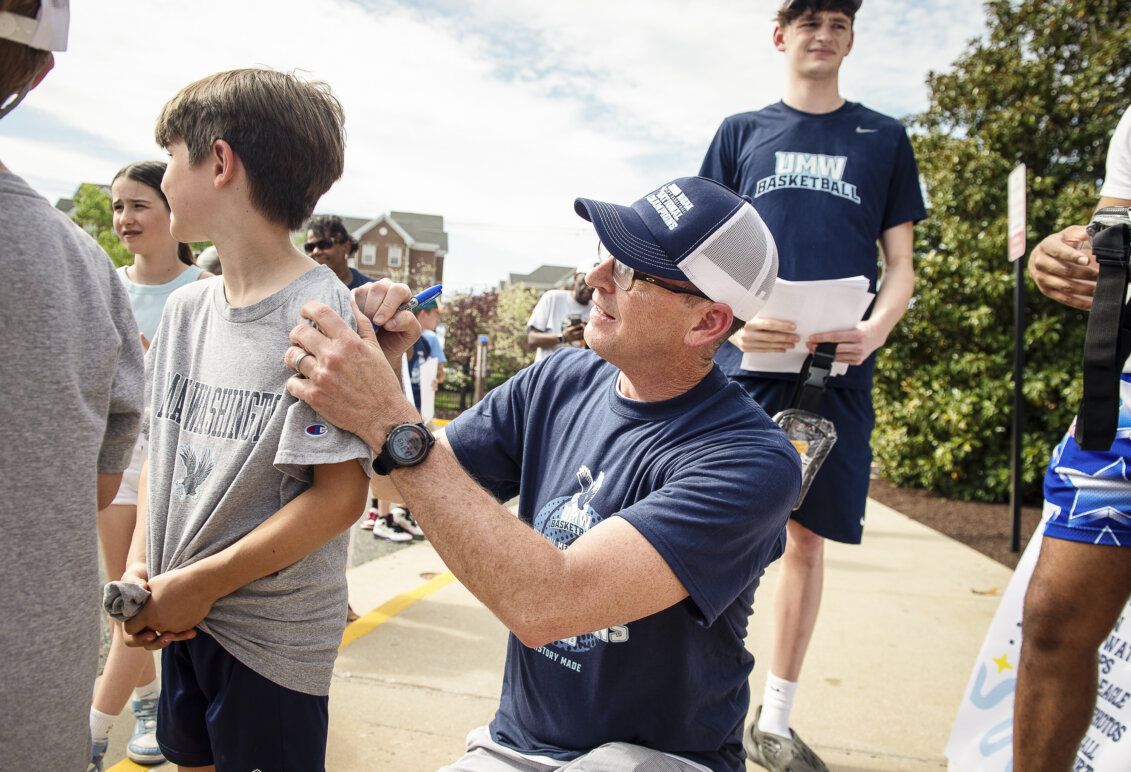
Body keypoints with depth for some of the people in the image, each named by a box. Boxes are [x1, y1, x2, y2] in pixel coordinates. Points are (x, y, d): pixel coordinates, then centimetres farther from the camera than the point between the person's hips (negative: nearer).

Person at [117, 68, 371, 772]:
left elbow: (340, 495, -21)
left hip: (272, 637, -6)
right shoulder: (186, 307, 5)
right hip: (182, 619, 6)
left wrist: (197, 584, -16)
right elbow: (163, 446, 13)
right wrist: (141, 563, -1)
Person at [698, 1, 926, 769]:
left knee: (809, 536, 6)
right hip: (745, 360, -1)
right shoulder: (741, 132, 13)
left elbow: (900, 263, 12)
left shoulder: (884, 137, 15)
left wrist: (878, 327, -10)